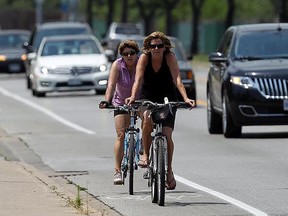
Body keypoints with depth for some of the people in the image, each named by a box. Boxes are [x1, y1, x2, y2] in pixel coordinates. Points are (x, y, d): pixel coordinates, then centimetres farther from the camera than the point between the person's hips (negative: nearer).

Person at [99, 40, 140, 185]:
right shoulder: (117, 65, -13)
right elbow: (111, 84, -25)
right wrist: (107, 101, -42)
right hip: (121, 102, -1)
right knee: (121, 134, -13)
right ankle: (117, 170, -15)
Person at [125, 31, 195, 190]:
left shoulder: (170, 57, -16)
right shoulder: (144, 58, -14)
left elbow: (177, 79, -26)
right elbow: (138, 79, -25)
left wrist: (185, 98, -41)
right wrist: (133, 97, -43)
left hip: (167, 99, 0)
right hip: (147, 99, 0)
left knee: (166, 135, -10)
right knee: (147, 118, -34)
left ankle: (169, 170, 9)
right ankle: (145, 154, -18)